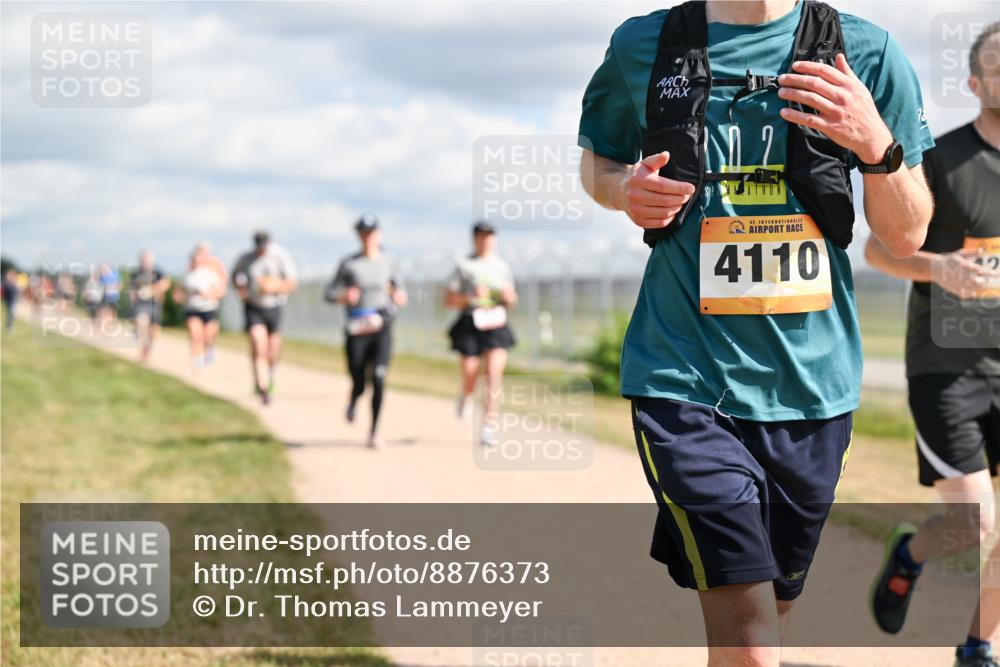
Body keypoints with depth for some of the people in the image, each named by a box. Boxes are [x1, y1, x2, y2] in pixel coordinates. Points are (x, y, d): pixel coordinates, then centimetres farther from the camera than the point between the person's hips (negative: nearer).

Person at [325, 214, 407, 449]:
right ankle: (353, 400, 42)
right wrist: (343, 295, -19)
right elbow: (329, 293, 2)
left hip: (382, 329, 1)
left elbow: (400, 289, 16)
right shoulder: (349, 264, 0)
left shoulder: (387, 263, 6)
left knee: (379, 379, -16)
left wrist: (400, 296, -7)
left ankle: (374, 433, -6)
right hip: (356, 331, -1)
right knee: (359, 384, 2)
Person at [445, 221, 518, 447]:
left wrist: (509, 297, -2)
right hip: (470, 324, -2)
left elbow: (511, 299, 20)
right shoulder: (464, 265, 3)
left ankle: (489, 428, -11)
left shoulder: (502, 265, 14)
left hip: (496, 324, 2)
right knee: (469, 377, -3)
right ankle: (465, 396, 36)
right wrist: (471, 297, -14)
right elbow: (449, 299, 0)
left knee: (494, 375, -12)